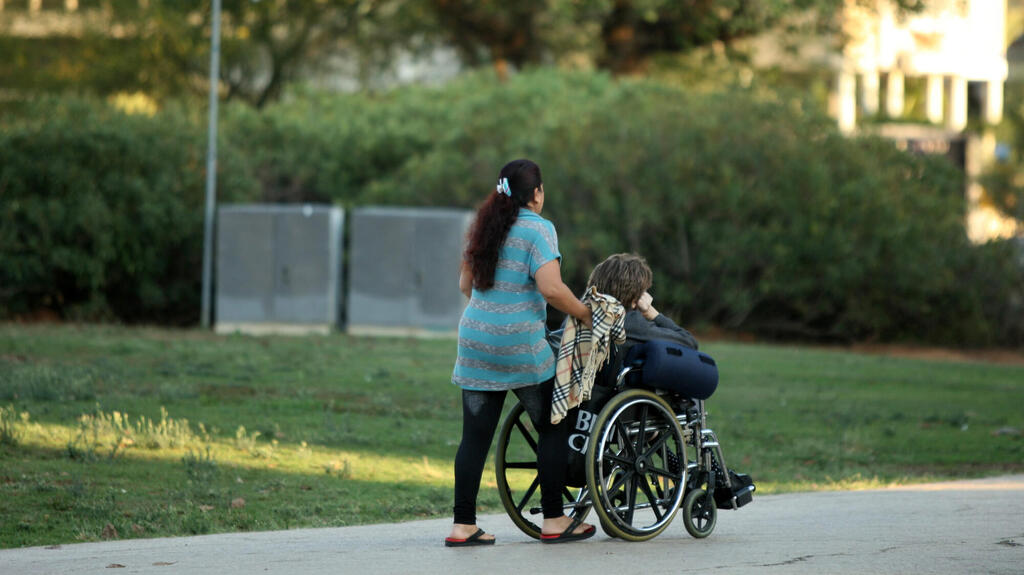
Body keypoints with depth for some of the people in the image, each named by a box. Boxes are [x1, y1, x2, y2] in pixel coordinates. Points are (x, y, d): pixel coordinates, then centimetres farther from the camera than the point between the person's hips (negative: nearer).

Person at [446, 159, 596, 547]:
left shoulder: (484, 227, 13)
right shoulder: (537, 229, -9)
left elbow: (465, 284, 21)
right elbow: (551, 288, -18)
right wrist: (585, 315, -5)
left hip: (474, 341, 6)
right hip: (519, 345, -6)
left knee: (475, 436, 5)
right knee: (552, 427, 8)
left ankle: (462, 526, 2)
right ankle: (553, 522, 10)